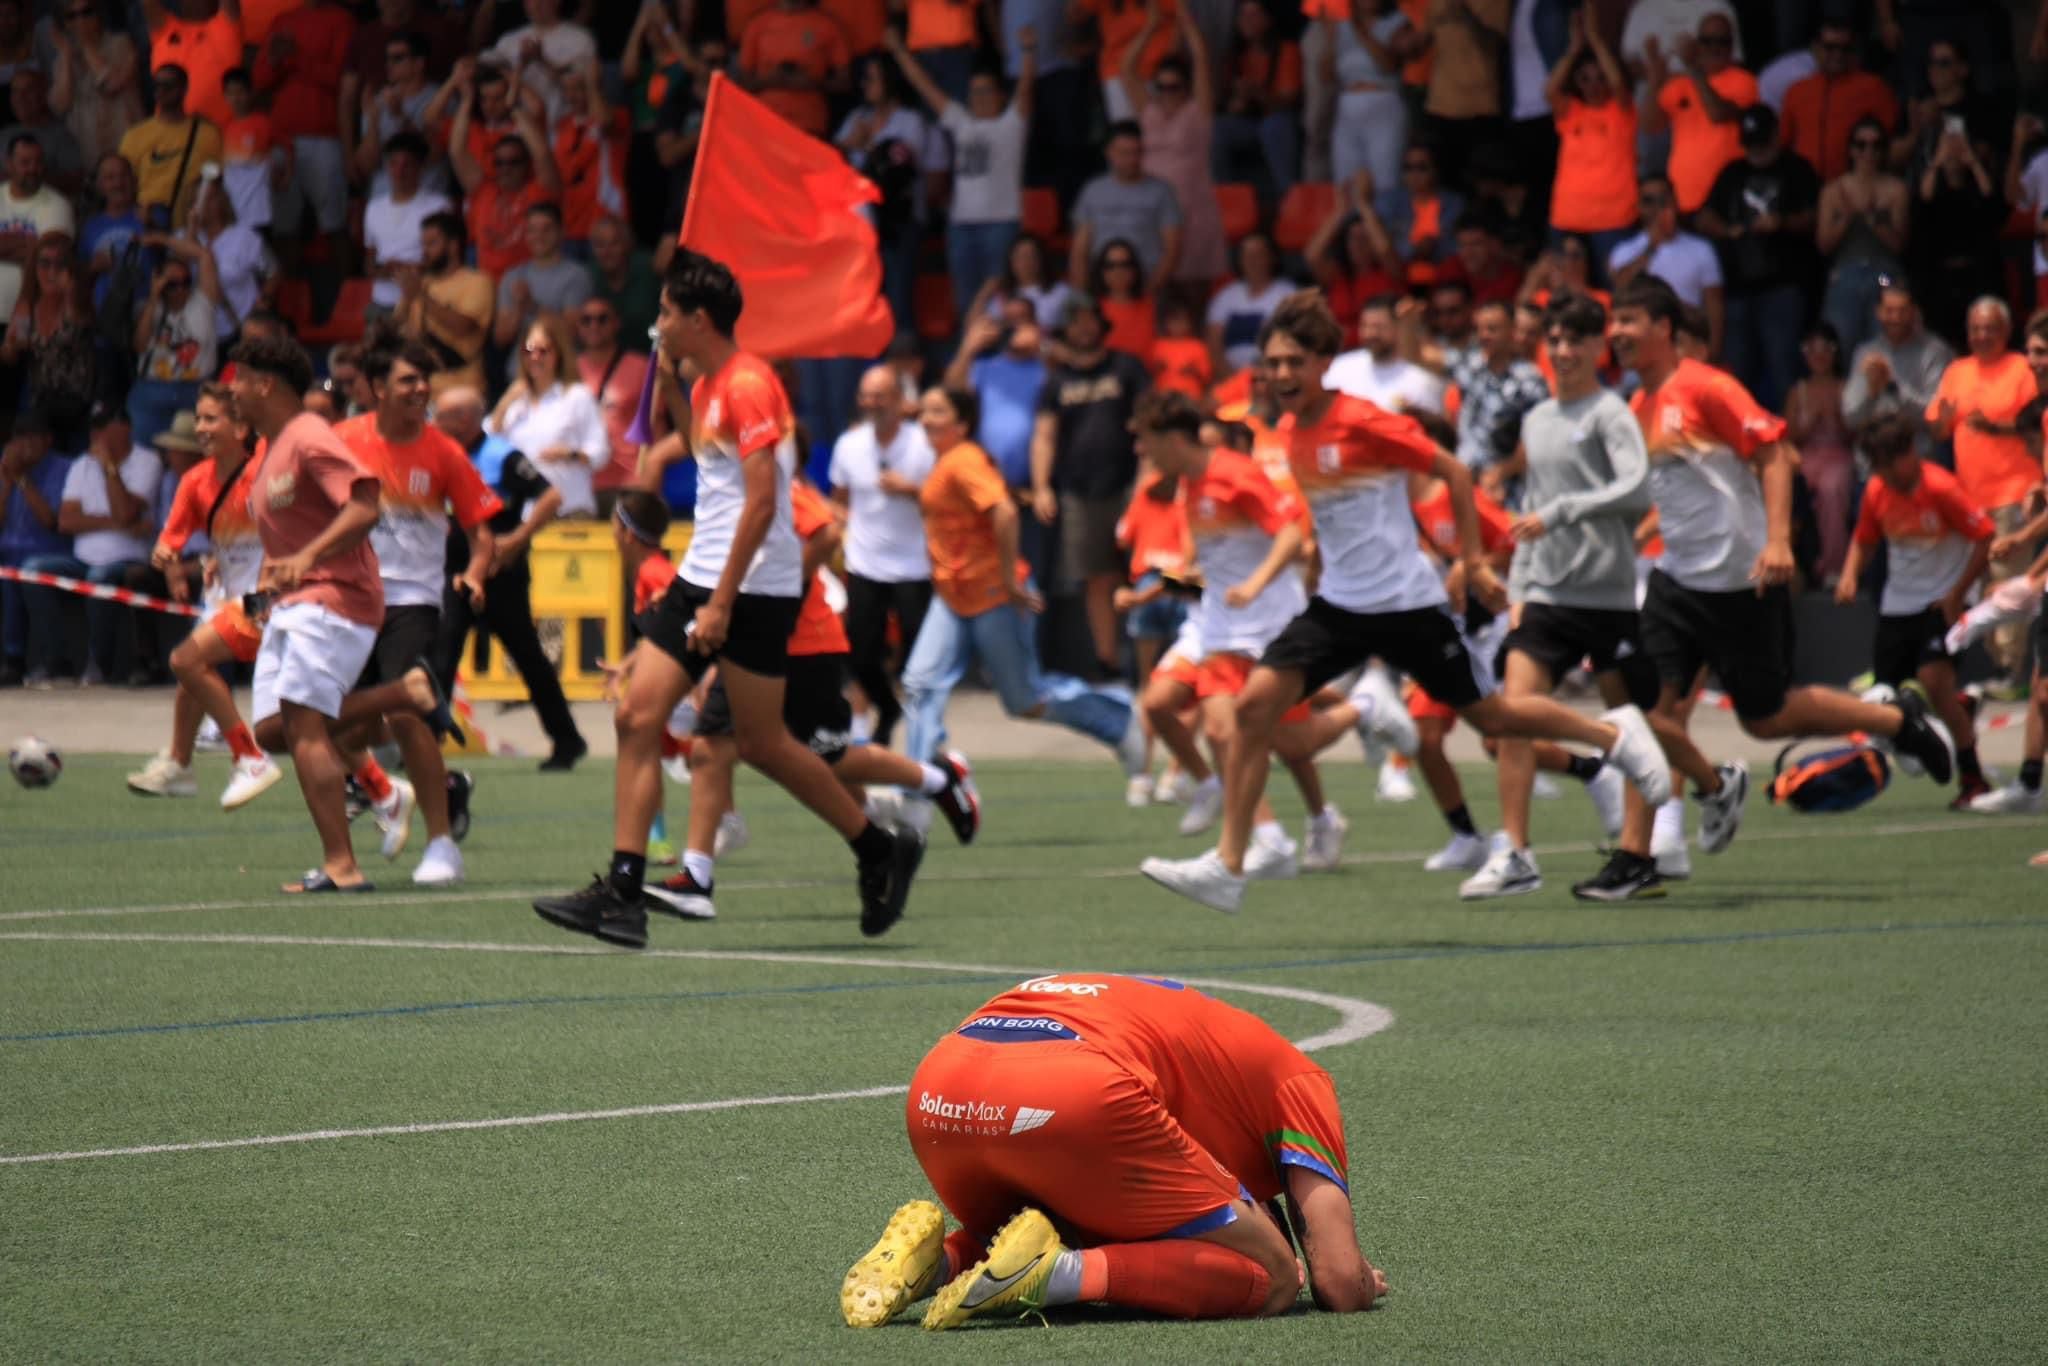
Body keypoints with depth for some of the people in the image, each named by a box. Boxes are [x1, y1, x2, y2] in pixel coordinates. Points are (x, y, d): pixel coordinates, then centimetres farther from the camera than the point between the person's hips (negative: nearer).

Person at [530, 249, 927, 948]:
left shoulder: (747, 384, -15)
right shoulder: (705, 386, 16)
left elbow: (762, 501, -21)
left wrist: (722, 602, -22)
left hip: (754, 589, -9)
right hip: (702, 578, 9)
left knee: (761, 743, -1)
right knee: (637, 716, -3)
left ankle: (882, 850, 17)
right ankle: (622, 894, -7)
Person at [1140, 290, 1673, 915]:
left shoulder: (1362, 423, -17)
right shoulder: (1290, 431, 5)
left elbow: (1454, 472, -11)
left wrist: (1473, 562, -10)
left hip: (1406, 601, -6)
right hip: (1339, 602, 6)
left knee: (1489, 715, 6)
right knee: (1254, 703, -11)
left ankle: (1614, 733, 33)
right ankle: (1227, 867, -10)